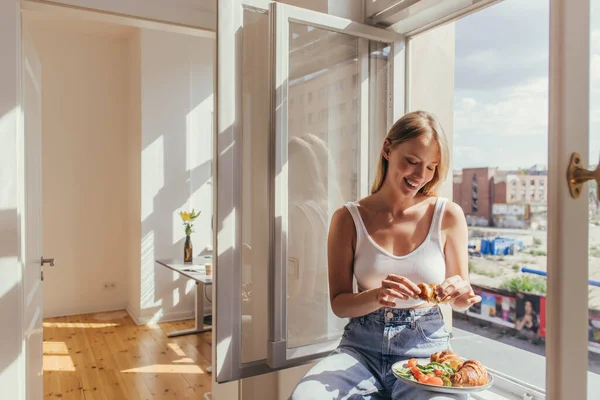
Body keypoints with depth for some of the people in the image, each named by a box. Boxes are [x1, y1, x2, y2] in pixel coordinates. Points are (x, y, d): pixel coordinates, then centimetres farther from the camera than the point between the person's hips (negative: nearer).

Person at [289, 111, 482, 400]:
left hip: (425, 347, 0)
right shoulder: (348, 218, -3)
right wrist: (377, 297, -22)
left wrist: (460, 294, -15)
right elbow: (338, 303, -2)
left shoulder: (448, 216, -2)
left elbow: (462, 300, 8)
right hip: (362, 346, 0)